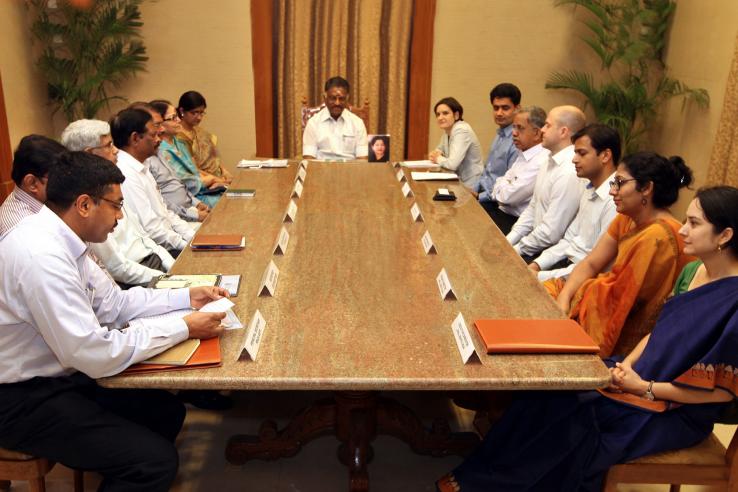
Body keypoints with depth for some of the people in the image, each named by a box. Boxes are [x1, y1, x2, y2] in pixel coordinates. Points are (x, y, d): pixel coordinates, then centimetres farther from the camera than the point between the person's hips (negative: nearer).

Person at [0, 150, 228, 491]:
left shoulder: (58, 239, -1)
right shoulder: (42, 256, -30)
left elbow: (113, 302, 10)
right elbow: (96, 355, -28)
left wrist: (187, 297, 3)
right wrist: (183, 329, -20)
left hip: (55, 374, 9)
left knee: (166, 410, 10)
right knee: (156, 460, -13)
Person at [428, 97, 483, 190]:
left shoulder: (462, 130, -18)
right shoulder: (447, 131, 6)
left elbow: (452, 164, -26)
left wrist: (438, 159, -7)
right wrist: (435, 154, 0)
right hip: (459, 181, 7)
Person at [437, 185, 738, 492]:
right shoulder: (695, 272, 3)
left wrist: (646, 388, -16)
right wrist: (628, 364, -3)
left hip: (678, 412, -7)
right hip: (645, 374, 7)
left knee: (570, 417, -19)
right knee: (555, 391, -13)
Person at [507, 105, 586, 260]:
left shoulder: (570, 173, -22)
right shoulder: (550, 163, 10)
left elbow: (551, 233, -23)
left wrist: (515, 250, -12)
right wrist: (508, 242, 4)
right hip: (536, 243, 8)